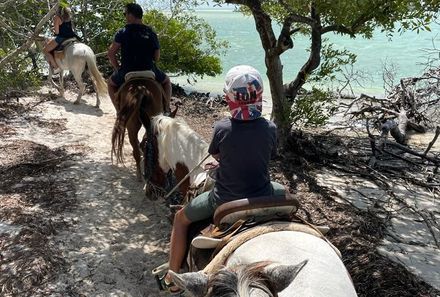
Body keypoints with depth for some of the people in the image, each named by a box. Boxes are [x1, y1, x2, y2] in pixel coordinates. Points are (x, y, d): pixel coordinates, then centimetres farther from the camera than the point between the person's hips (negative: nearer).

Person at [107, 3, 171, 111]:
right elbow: (157, 57, 2)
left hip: (127, 72, -1)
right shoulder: (151, 33, 0)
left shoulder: (122, 33, -7)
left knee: (111, 83, 30)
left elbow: (111, 54, -7)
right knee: (166, 81, 30)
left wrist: (117, 68, 8)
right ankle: (166, 109, 19)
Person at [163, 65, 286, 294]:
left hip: (225, 201, -2)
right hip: (263, 198, 3)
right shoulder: (270, 128, -13)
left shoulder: (221, 128, -20)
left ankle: (172, 279, 29)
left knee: (181, 219, 23)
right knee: (284, 193, 38)